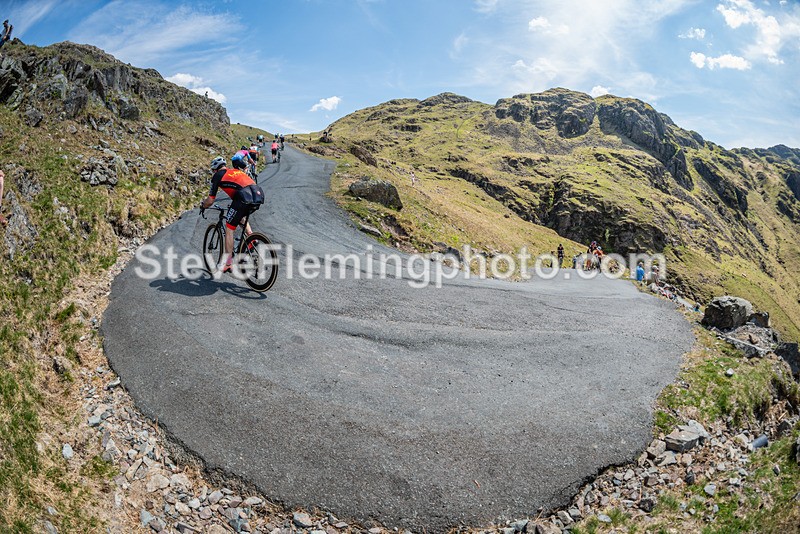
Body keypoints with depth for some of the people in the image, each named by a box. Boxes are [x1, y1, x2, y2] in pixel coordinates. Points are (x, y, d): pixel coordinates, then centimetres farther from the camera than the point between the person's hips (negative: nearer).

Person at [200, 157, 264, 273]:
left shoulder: (218, 175, 16)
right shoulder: (236, 171, 33)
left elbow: (210, 201, 16)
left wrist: (202, 206, 37)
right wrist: (234, 205, 57)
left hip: (244, 197, -6)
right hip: (259, 195, 6)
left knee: (229, 229, 7)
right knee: (241, 216, 35)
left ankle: (227, 263, 9)